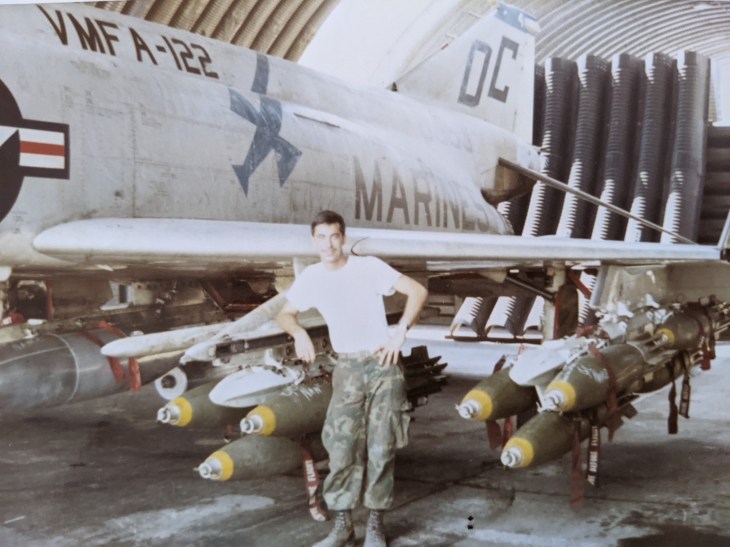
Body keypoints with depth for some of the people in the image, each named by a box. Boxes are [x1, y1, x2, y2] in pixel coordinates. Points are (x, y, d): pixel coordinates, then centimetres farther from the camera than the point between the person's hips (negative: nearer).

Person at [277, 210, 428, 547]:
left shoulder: (369, 267, -9)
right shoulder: (310, 277, 1)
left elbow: (418, 291, -9)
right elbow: (285, 314, 15)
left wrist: (401, 331, -18)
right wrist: (299, 333, -6)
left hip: (382, 363, -2)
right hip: (347, 368, 2)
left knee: (381, 448, 1)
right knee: (341, 446, -2)